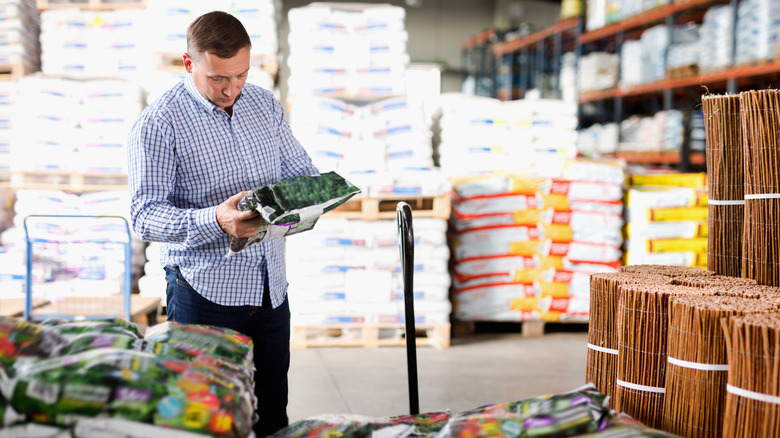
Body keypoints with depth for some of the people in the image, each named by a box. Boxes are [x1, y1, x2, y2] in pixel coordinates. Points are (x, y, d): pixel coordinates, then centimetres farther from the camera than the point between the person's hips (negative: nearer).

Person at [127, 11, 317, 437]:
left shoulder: (265, 105, 7)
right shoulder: (158, 123, -11)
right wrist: (215, 221, -34)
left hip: (269, 287, 5)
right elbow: (145, 215, -16)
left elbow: (301, 171, 15)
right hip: (205, 293, -5)